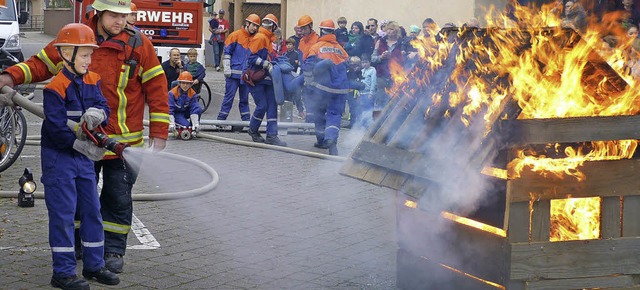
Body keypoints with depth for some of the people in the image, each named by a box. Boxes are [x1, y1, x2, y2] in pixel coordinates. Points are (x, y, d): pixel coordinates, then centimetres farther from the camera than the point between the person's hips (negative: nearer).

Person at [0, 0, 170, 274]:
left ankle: (113, 250, 16)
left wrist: (159, 132, -6)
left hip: (123, 141, -2)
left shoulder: (139, 45, -6)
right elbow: (41, 63, 7)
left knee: (118, 198, 4)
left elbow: (156, 87, -4)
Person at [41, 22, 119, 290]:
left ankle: (94, 264, 24)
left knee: (92, 209, 12)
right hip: (59, 157, -7)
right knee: (63, 213, -3)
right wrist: (80, 144, -27)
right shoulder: (56, 87, -17)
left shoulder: (92, 81, 6)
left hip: (85, 155, 7)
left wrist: (96, 113, -27)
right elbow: (55, 126, -22)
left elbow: (102, 105, -4)